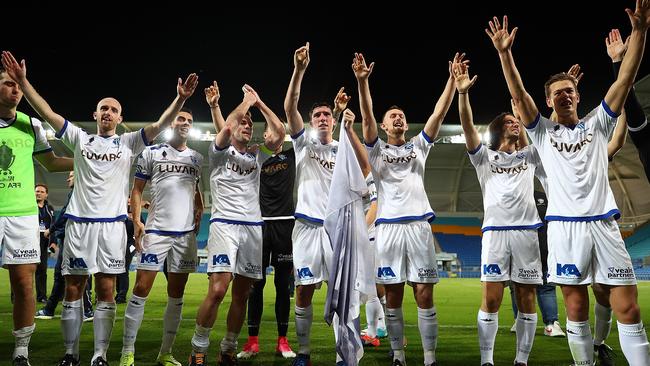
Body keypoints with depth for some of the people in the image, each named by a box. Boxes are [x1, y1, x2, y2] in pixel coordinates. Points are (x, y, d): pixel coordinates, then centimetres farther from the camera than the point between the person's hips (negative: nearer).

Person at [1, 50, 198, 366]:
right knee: (73, 291, 5)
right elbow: (47, 112, 6)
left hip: (112, 224, -1)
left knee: (106, 292, 0)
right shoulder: (80, 138, 11)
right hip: (78, 222, 1)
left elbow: (159, 125, -3)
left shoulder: (128, 143, 9)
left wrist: (180, 99, -17)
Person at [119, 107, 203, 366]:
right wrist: (137, 221, -9)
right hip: (156, 231, -3)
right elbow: (137, 190, 3)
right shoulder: (151, 153, 3)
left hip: (186, 234, 4)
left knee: (176, 294, 6)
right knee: (141, 288, -5)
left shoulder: (197, 159, 13)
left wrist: (199, 213, 7)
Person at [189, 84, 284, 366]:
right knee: (217, 291, -16)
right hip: (225, 225, -5)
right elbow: (228, 124, -14)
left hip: (253, 228, 5)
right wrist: (247, 100, 1)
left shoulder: (256, 156, 18)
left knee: (241, 295, 7)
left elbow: (279, 133, 6)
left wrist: (259, 103, 10)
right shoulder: (220, 151, 5)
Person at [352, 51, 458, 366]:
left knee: (424, 296, 0)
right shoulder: (377, 149, 12)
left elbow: (439, 113, 9)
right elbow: (367, 116, -3)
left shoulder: (418, 146, 18)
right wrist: (362, 81, -16)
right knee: (393, 298, 4)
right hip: (388, 227, -1)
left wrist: (453, 79, 0)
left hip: (418, 225, 1)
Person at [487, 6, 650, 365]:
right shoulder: (543, 131, 11)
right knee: (577, 311, 3)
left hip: (604, 224, 1)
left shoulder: (597, 124, 13)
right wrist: (504, 52, -11)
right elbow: (518, 94, 0)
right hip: (565, 227, -1)